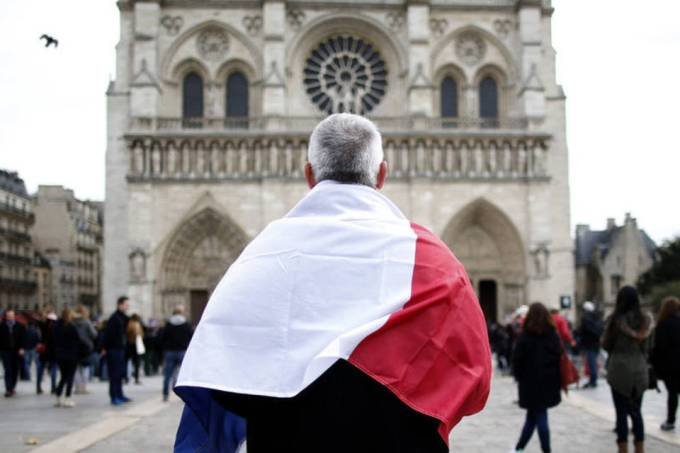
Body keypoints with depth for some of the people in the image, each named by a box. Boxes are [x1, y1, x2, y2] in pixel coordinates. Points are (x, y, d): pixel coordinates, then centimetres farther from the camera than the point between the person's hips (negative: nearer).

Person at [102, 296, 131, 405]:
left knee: (120, 373, 13)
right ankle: (114, 397, 2)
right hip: (113, 350, -9)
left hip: (120, 349, 9)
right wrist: (104, 348, -20)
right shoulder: (114, 318, -16)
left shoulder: (123, 318, 12)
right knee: (114, 374, -3)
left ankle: (119, 395, 22)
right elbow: (108, 334, -19)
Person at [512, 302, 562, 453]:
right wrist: (556, 379, 5)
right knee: (532, 417, 11)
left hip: (531, 383, -3)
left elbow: (517, 360, -8)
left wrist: (519, 377, 6)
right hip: (549, 382, 3)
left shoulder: (525, 336, -9)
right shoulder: (553, 335, 0)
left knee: (538, 417, 4)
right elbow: (560, 357, 0)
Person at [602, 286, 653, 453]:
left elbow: (605, 345, -2)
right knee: (636, 412, 14)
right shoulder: (645, 319, -1)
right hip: (640, 370, 3)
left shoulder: (615, 319, -9)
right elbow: (646, 344, 6)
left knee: (622, 413, 2)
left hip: (619, 370, -3)